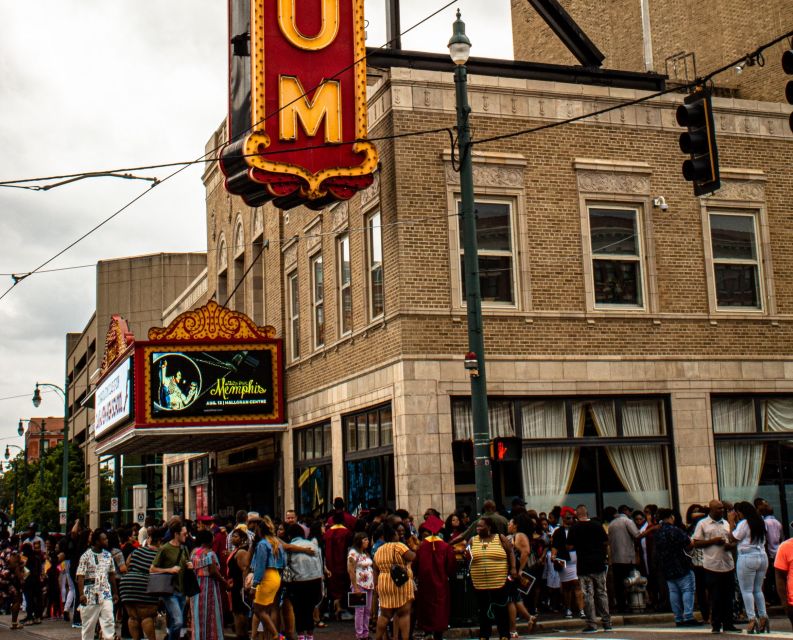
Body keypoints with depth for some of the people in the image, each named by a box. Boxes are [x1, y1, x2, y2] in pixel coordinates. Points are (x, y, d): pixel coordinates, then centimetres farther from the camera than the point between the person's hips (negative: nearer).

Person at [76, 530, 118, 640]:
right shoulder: (86, 556, -6)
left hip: (106, 594, 3)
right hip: (90, 595, -3)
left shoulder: (108, 555, 9)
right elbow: (80, 576, -10)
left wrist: (115, 593, 16)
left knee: (109, 620, -9)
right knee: (88, 623, 7)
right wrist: (81, 594, -19)